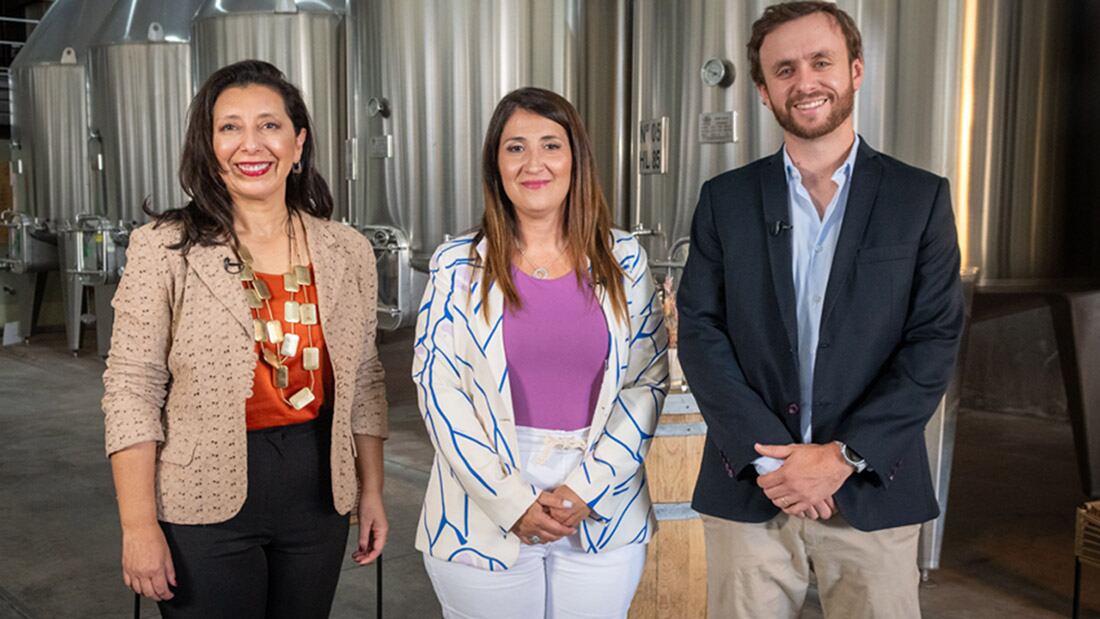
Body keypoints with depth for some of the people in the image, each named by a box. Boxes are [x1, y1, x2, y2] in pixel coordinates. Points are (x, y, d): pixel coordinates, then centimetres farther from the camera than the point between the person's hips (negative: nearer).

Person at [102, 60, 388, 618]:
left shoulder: (348, 252, 1)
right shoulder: (163, 249, -8)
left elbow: (363, 382, 7)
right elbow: (132, 390, -8)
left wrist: (371, 493, 9)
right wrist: (139, 525, -11)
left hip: (319, 494, 3)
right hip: (207, 501, -3)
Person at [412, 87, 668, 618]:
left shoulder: (623, 260, 2)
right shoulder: (458, 266, -2)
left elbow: (649, 379, 1)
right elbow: (438, 390, -5)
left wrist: (589, 486, -10)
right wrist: (512, 502, -11)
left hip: (603, 515, 1)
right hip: (483, 518, -1)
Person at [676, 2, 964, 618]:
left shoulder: (922, 198, 2)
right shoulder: (726, 199, 4)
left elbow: (935, 342, -3)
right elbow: (699, 331, -2)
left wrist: (844, 456, -12)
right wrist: (765, 453, -12)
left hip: (872, 491, 0)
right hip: (748, 487, 1)